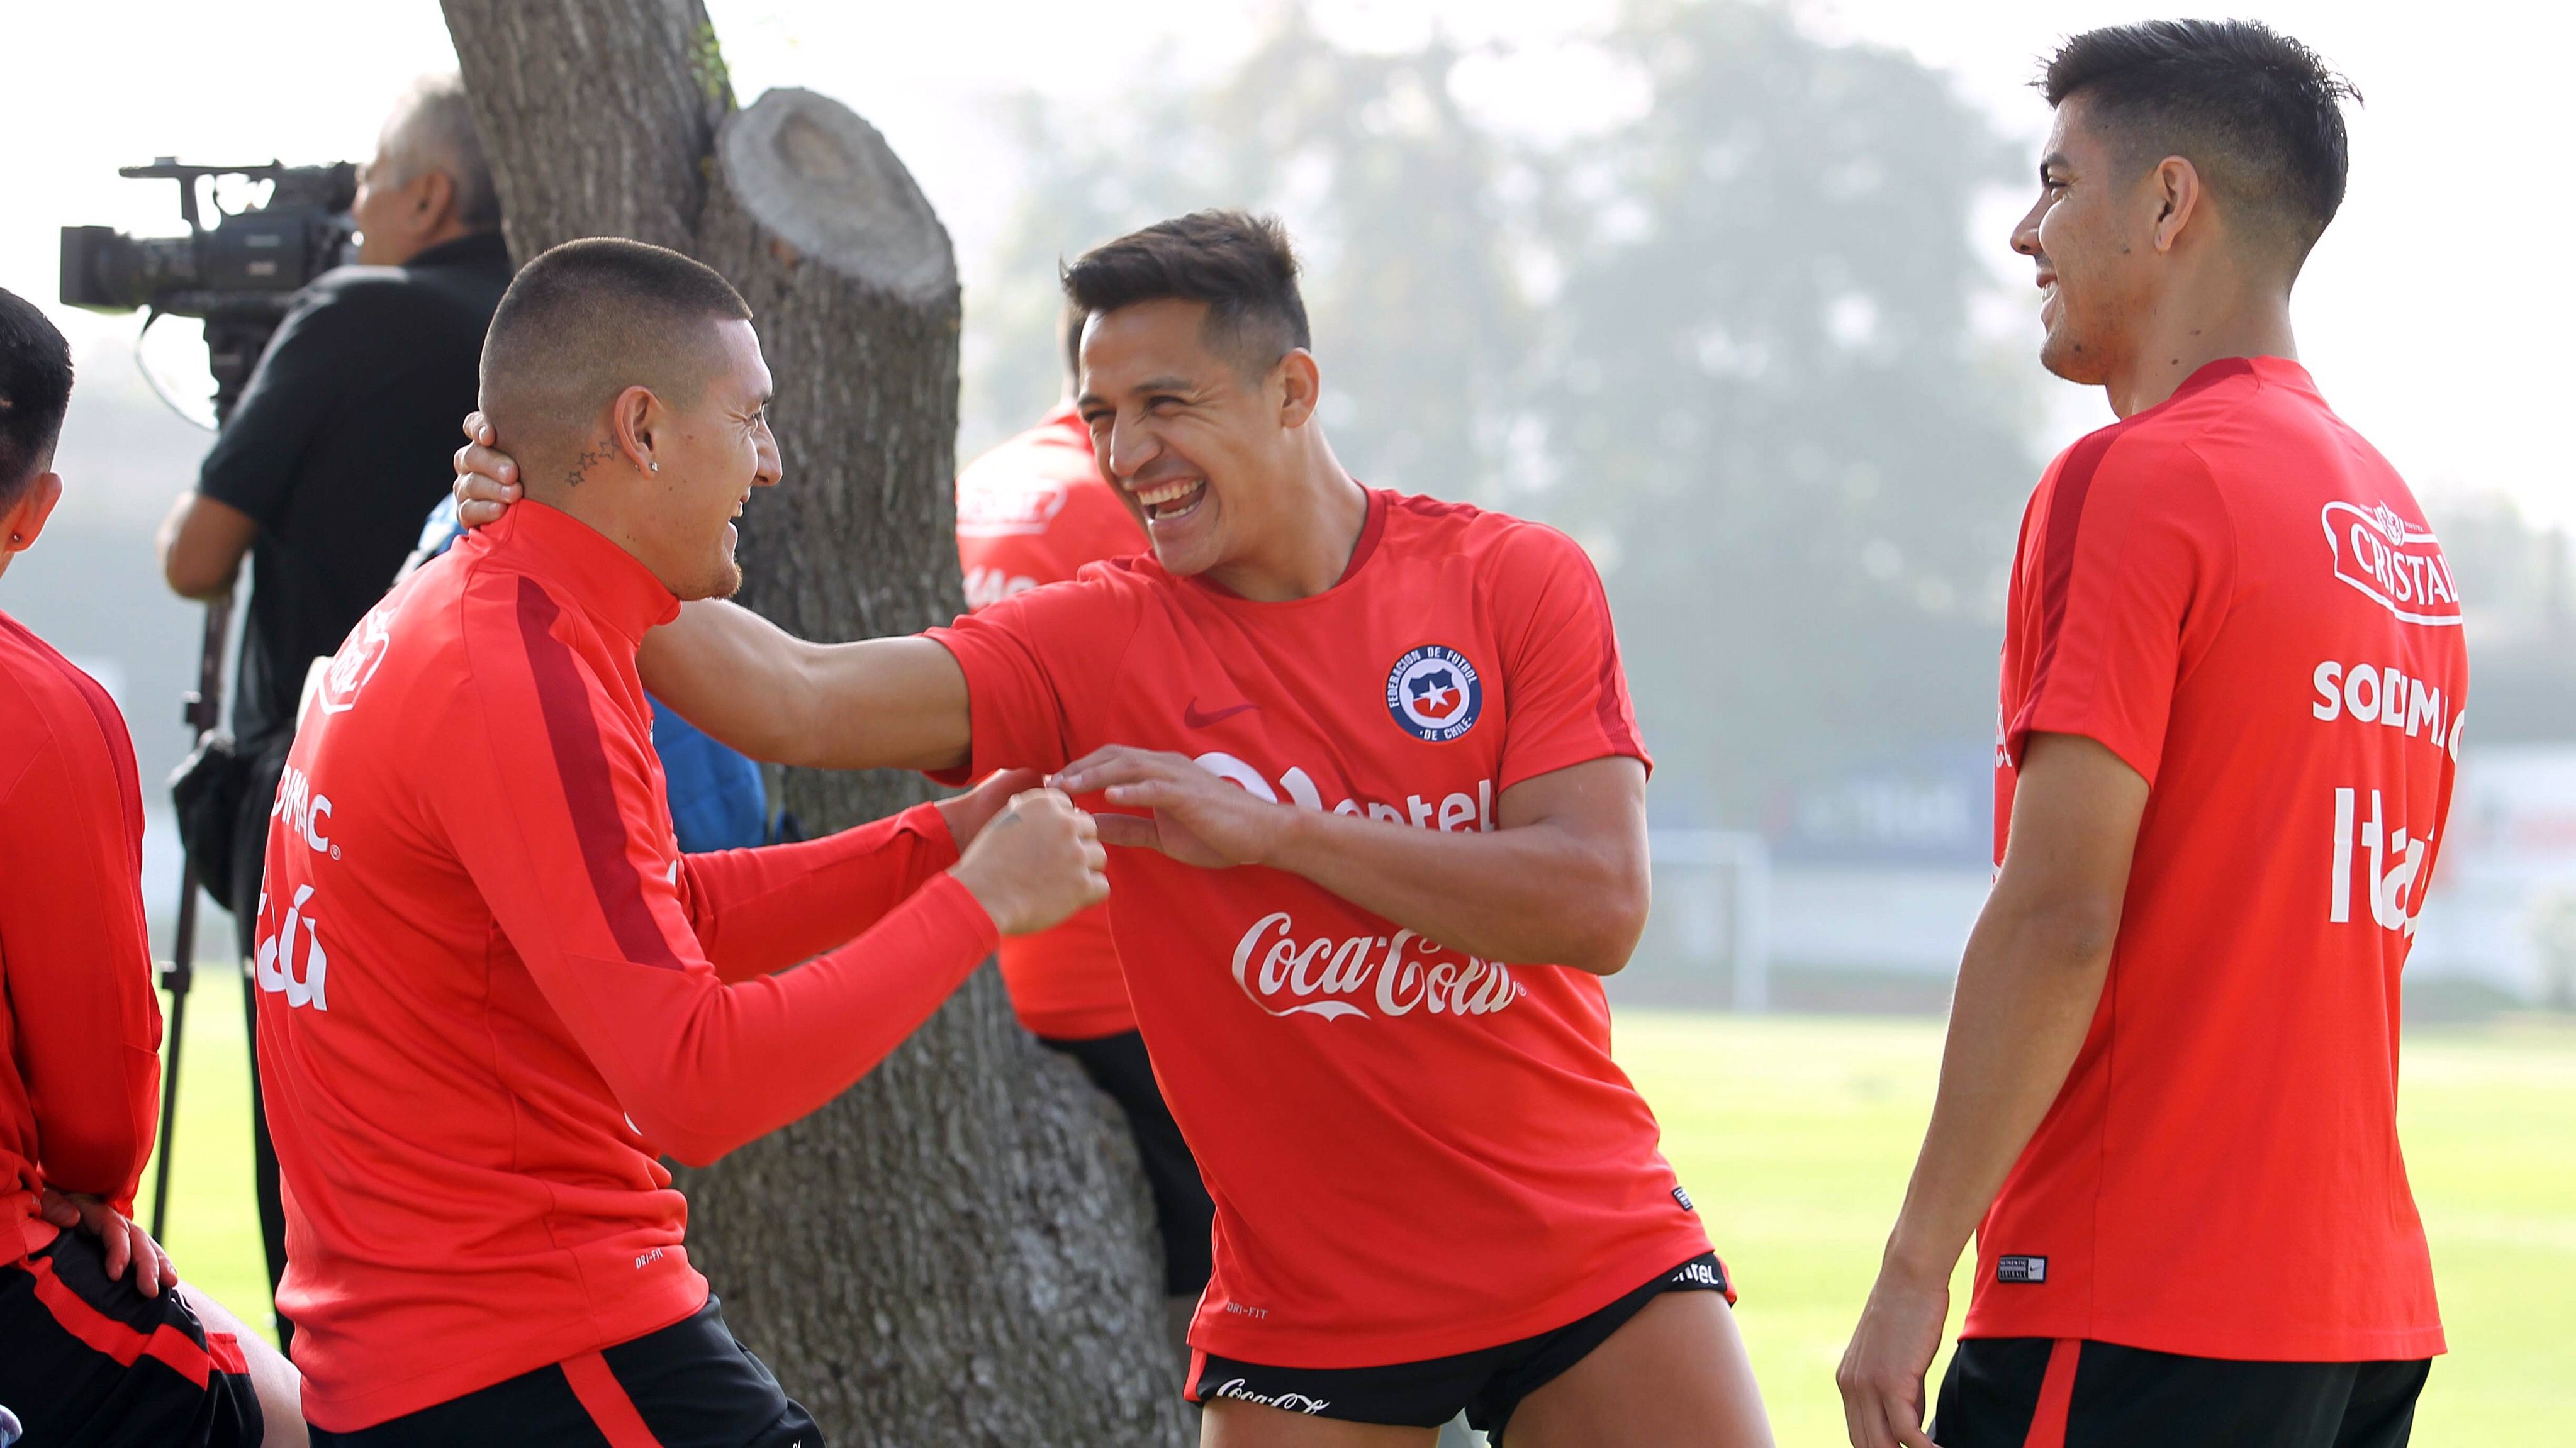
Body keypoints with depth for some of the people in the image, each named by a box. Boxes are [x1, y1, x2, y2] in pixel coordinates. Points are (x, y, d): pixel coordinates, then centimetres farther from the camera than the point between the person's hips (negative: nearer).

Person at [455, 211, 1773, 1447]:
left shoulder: (1514, 580, -5)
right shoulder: (1097, 643, -5)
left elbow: (1598, 904, -16)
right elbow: (794, 703, -16)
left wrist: (1272, 831, -21)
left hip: (1591, 1259, 0)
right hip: (1307, 1308, 0)